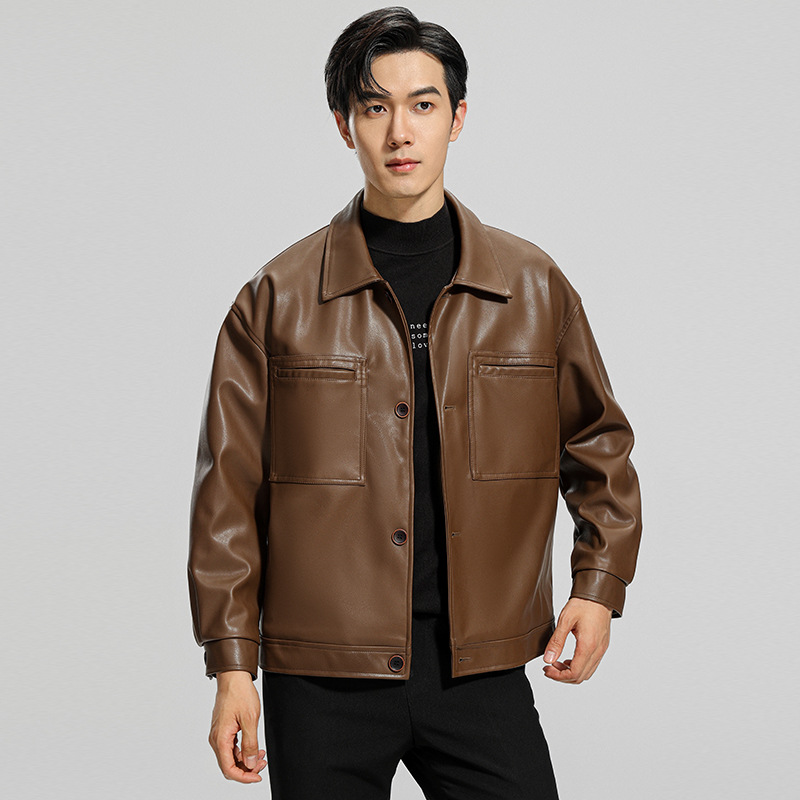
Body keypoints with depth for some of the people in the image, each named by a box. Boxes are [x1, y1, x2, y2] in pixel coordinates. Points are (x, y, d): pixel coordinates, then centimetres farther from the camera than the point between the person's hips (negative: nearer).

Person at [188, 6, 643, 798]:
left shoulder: (534, 287, 5)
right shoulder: (278, 299, 0)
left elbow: (597, 443, 16)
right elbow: (228, 491, 1)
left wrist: (599, 585, 4)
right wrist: (232, 668, -2)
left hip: (480, 666, 1)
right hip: (321, 675, -1)